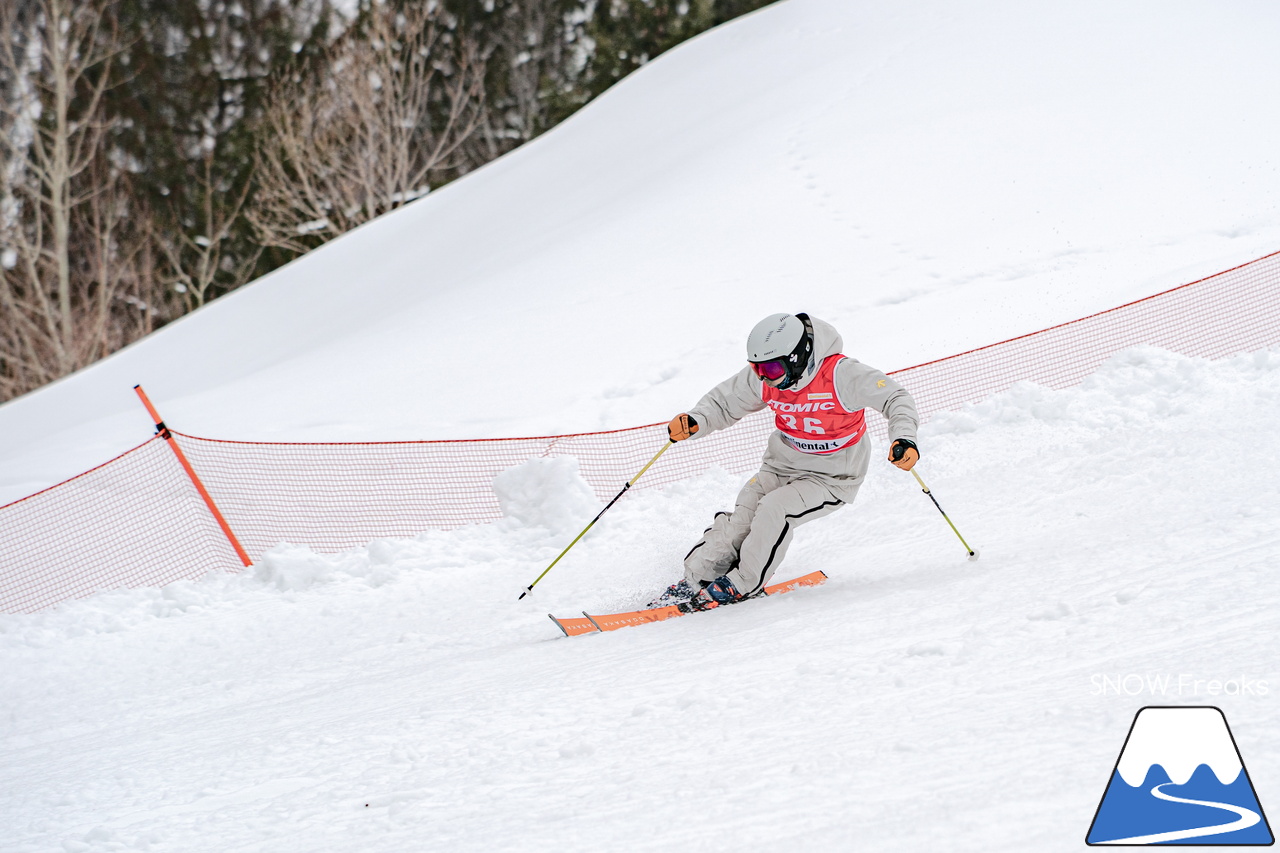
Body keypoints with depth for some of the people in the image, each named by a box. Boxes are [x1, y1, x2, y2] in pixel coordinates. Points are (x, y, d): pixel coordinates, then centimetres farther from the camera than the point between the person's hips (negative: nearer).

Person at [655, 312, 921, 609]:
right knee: (740, 521, -13)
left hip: (833, 476, -5)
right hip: (783, 465, 5)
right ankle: (693, 582, 0)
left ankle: (741, 585, -8)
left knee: (774, 509, -25)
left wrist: (904, 439, -41)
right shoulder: (762, 378, -12)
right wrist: (694, 422, -19)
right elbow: (724, 402, 1)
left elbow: (896, 399, -23)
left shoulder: (841, 374, -28)